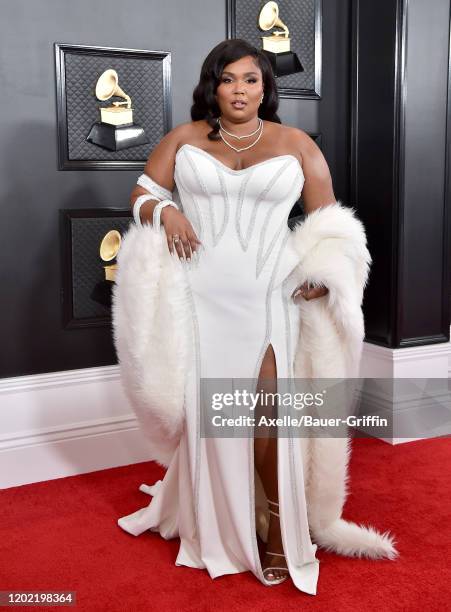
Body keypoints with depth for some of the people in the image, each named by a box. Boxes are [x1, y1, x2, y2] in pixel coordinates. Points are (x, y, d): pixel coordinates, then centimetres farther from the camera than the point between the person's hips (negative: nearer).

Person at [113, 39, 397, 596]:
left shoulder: (296, 143, 6)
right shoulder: (183, 138, 8)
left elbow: (329, 219, 8)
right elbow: (142, 192, 13)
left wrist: (326, 271, -8)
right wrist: (165, 212, -9)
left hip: (267, 296, -1)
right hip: (198, 297, 1)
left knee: (267, 414, -7)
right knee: (205, 412, 7)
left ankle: (278, 529, 10)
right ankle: (213, 524, 25)